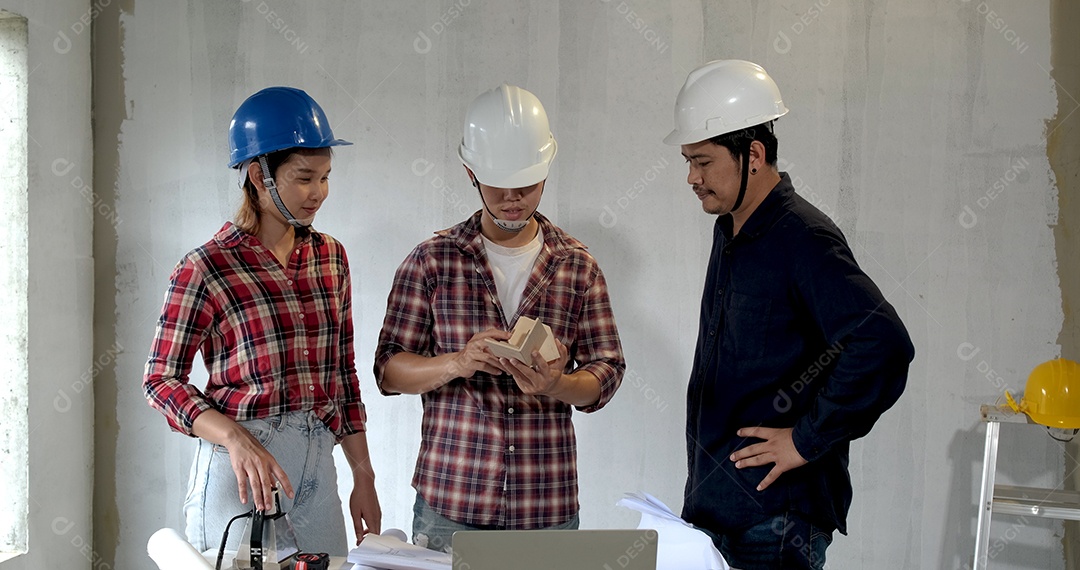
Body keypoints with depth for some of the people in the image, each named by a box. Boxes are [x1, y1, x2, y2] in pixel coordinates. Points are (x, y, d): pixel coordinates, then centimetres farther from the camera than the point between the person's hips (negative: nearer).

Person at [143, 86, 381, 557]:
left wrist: (363, 477, 11)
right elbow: (161, 380, -8)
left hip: (316, 464, 5)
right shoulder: (206, 269, -9)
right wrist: (235, 437, -25)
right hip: (238, 465, -5)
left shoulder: (330, 257, 8)